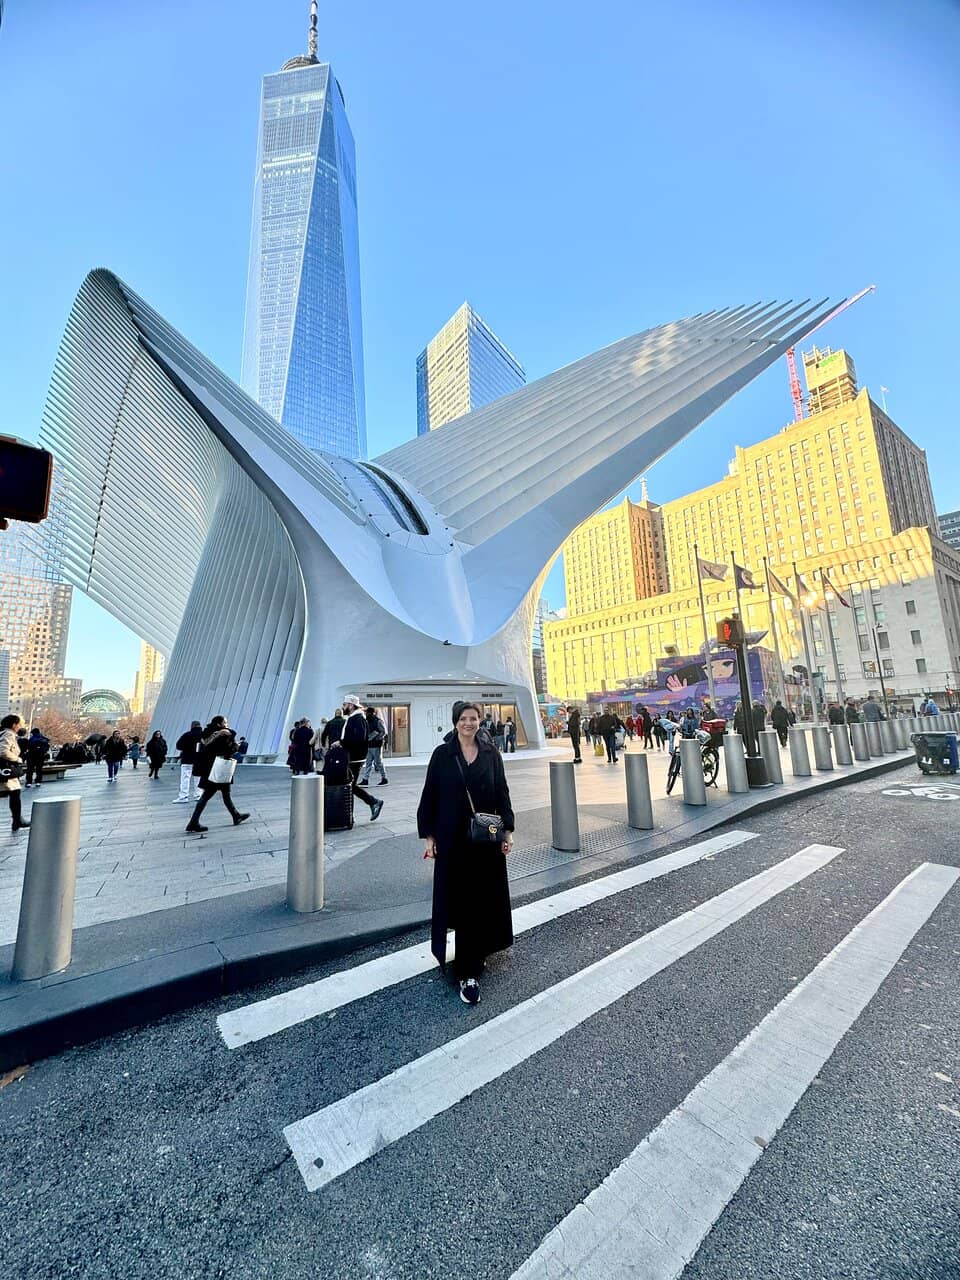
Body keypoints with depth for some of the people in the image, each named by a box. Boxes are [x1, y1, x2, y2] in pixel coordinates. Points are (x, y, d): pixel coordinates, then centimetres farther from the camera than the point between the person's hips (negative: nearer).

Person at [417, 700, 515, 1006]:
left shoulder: (491, 753, 1)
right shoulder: (442, 754, -4)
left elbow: (502, 793, 4)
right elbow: (429, 796, -1)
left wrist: (507, 829, 0)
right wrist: (428, 836, -3)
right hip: (453, 838, -2)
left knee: (484, 897, 8)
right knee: (459, 899, 4)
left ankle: (477, 954, 29)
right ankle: (468, 972, 18)